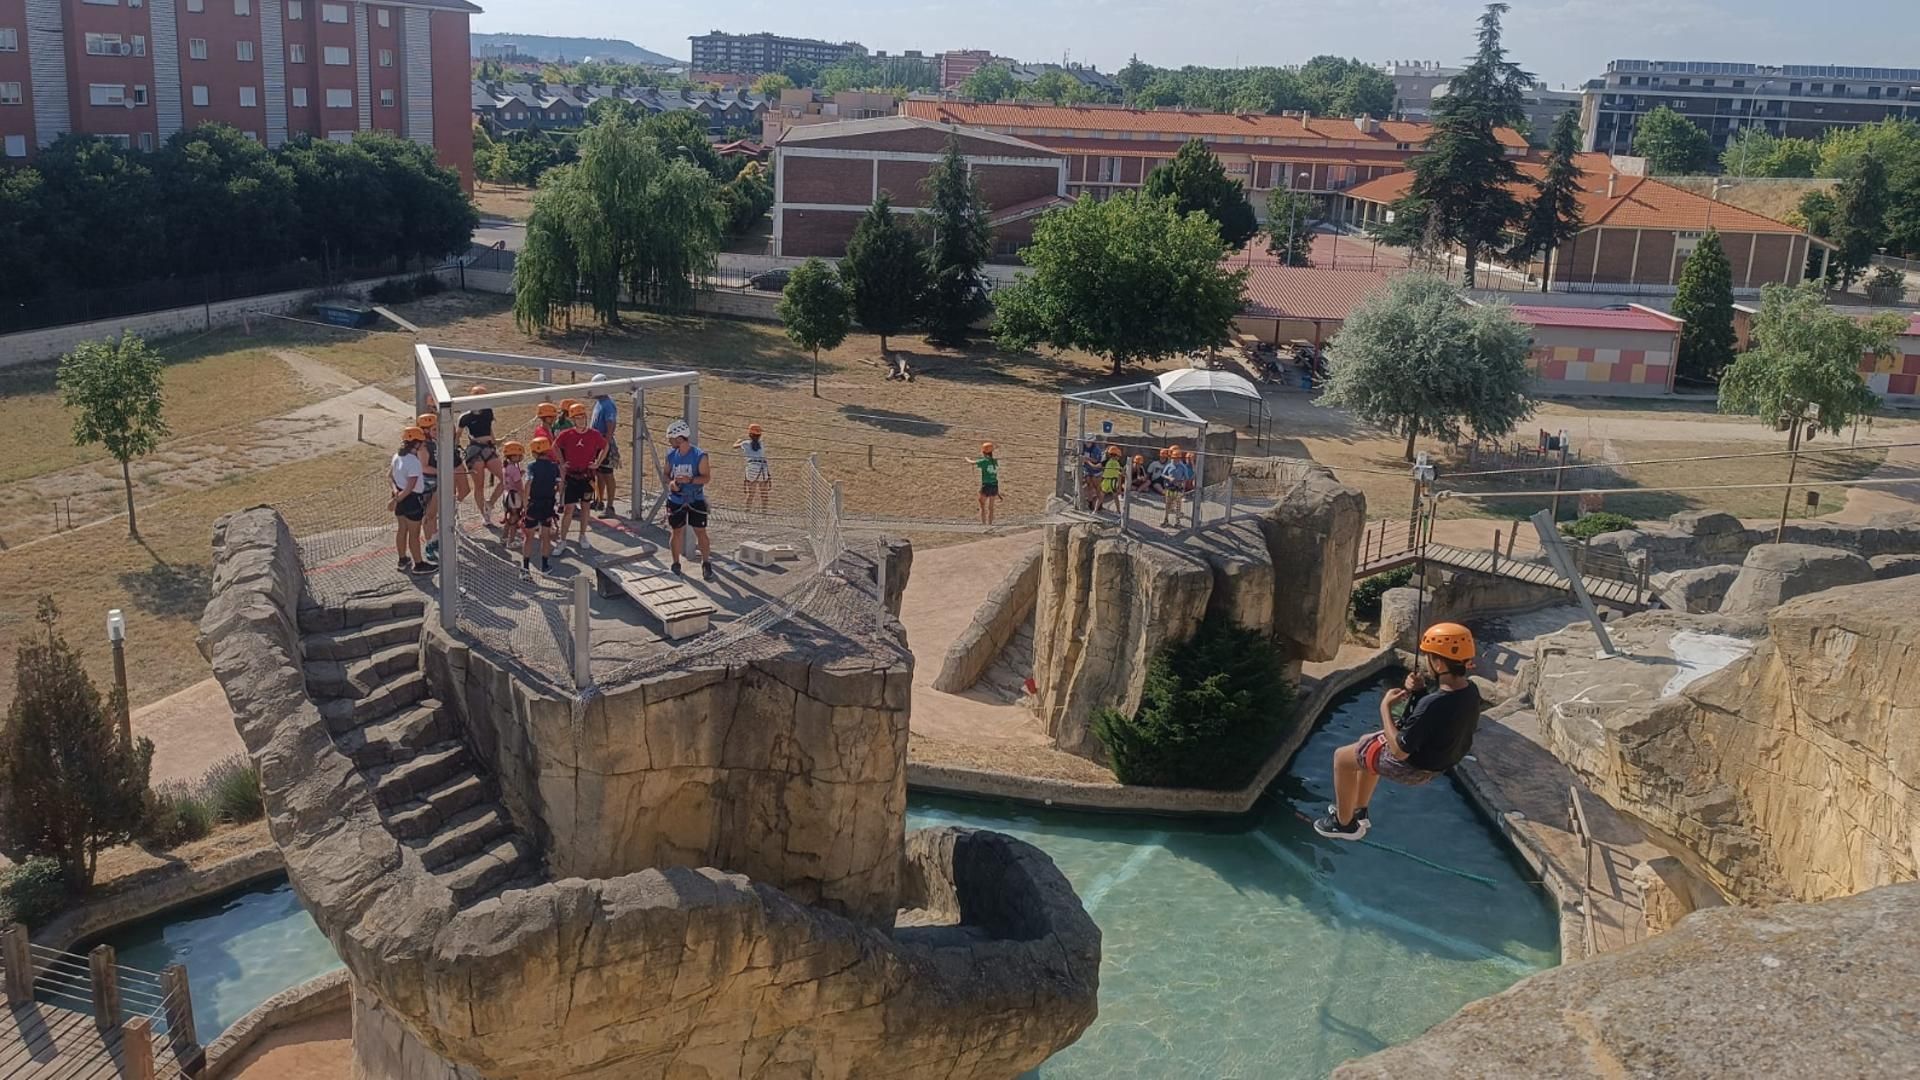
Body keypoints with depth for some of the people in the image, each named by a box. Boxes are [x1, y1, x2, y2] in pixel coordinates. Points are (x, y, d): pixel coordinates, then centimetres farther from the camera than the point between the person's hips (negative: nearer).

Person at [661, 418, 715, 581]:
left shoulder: (700, 456, -12)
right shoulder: (671, 455, 0)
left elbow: (707, 478, -12)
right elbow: (665, 474, 9)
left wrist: (690, 480, -28)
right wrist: (670, 482, -13)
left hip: (696, 500, -3)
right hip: (675, 500, 3)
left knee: (700, 532, -1)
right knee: (677, 531, 7)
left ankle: (706, 565, 12)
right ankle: (676, 565, 19)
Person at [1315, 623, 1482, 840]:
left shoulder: (1433, 706, -39)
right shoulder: (1471, 690, -14)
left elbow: (1399, 750, -30)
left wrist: (1385, 707, -21)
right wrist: (1419, 691, -11)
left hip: (1412, 767, -8)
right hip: (1439, 756, 8)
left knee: (1342, 757, 10)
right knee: (1367, 741, 31)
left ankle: (1344, 823, 27)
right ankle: (1358, 812, 44)